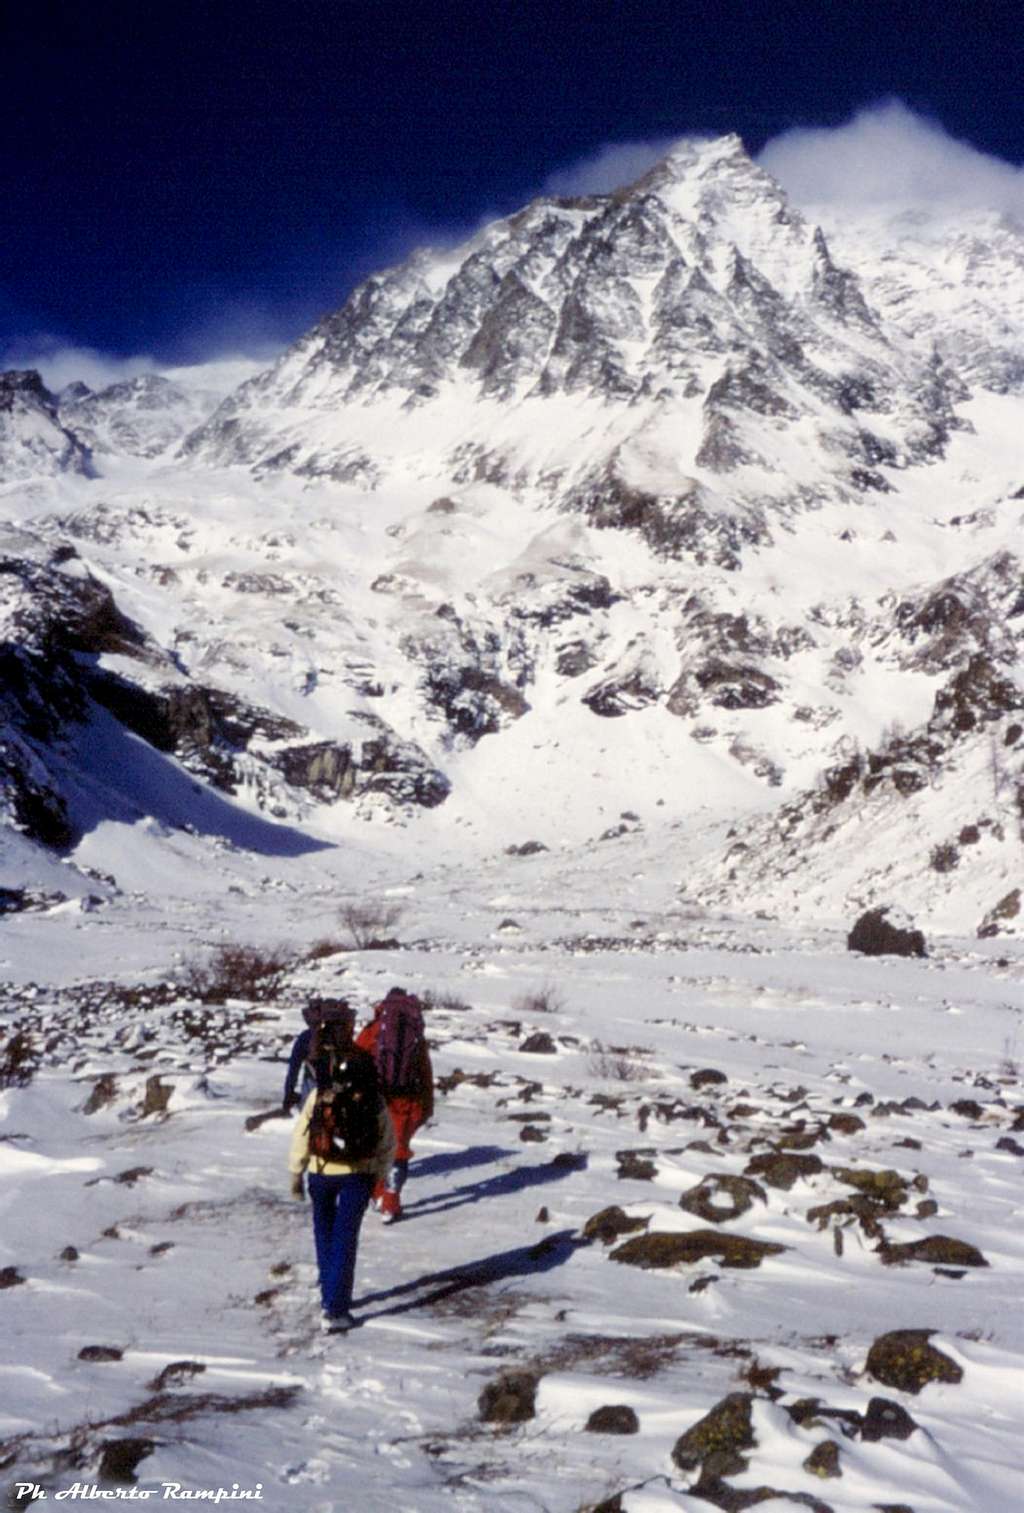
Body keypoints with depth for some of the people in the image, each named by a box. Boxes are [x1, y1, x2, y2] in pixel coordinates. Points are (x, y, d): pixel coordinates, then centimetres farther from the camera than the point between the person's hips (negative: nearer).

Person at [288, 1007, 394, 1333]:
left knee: (325, 1233, 21)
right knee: (345, 1241, 0)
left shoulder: (318, 1098, -11)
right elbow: (387, 1144, 0)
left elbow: (301, 1137, -6)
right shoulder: (374, 1102, -6)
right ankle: (335, 1309, -8)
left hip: (321, 1174, 0)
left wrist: (295, 1174, 5)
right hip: (357, 1175, 0)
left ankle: (330, 1294, 30)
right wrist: (378, 1176, 12)